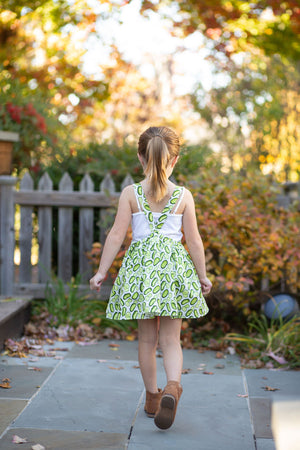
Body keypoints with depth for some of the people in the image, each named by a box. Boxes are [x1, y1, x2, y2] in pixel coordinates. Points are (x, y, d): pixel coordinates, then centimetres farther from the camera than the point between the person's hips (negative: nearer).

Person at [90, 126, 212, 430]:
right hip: (174, 264, 0)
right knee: (171, 338, 5)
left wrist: (102, 271, 3)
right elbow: (194, 240, 1)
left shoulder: (130, 193, -1)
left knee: (147, 337, 13)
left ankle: (152, 397, 22)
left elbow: (117, 235, -4)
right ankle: (173, 387, -20)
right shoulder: (183, 196, -1)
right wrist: (202, 276, 12)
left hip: (140, 264, 0)